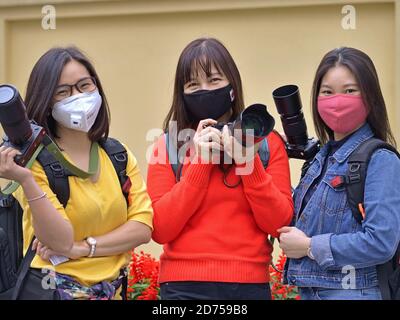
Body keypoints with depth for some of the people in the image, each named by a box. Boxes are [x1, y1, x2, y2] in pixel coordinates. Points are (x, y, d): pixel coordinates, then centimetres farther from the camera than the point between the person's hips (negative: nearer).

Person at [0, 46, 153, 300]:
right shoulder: (35, 160, -13)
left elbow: (143, 227, -6)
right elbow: (62, 241, -21)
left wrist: (82, 248, -16)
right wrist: (26, 182, -32)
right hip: (55, 288, -4)